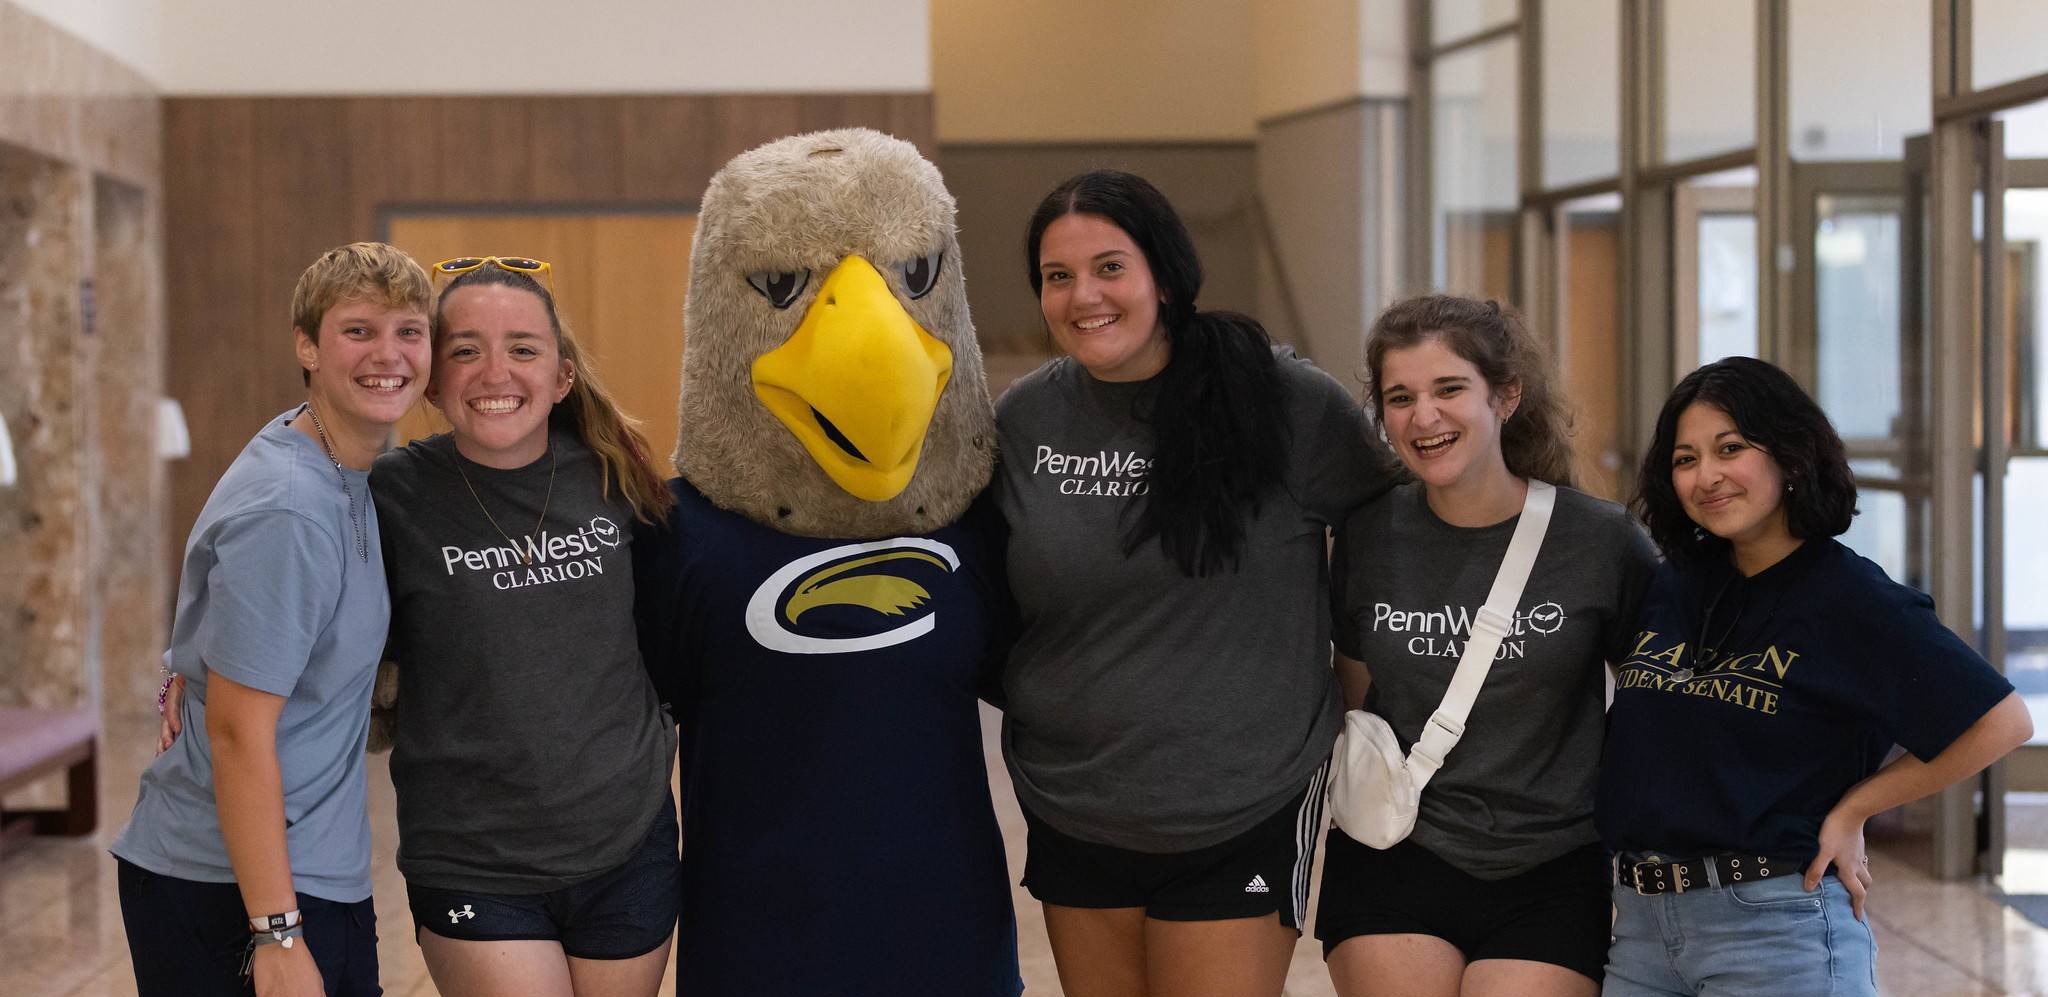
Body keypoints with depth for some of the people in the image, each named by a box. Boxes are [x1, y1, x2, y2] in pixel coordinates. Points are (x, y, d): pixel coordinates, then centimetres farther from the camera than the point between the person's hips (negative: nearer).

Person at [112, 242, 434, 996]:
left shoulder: (350, 471, 7)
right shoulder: (285, 514, -20)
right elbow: (239, 731, -21)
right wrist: (277, 934, -22)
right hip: (228, 897, -9)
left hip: (323, 874, 9)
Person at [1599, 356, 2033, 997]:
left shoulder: (1847, 596, -8)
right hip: (1640, 927, 6)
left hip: (1779, 931, -5)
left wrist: (1850, 810, -7)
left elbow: (2002, 721, -10)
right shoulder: (1673, 584, 8)